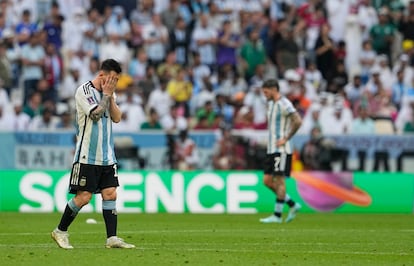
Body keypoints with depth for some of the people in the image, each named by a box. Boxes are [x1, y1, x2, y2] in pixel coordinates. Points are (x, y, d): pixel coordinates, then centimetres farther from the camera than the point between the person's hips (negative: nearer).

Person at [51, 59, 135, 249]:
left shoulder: (109, 93, 12)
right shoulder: (84, 90, -10)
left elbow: (117, 118, 5)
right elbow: (96, 114, -20)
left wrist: (111, 97, -5)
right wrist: (106, 95, -10)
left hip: (107, 156, 7)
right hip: (87, 156, -7)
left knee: (110, 194, -1)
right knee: (83, 197, -7)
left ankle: (112, 238, -1)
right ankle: (60, 231, 9)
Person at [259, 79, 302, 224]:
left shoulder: (284, 104, -12)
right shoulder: (271, 104, 17)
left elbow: (298, 121, -22)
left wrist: (286, 139, -19)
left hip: (281, 149, -10)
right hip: (271, 149, 10)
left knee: (279, 180, -7)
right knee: (267, 181, 6)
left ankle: (277, 215, -4)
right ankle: (293, 205, 16)